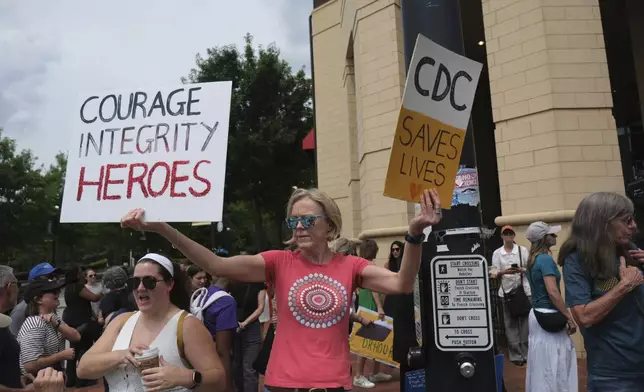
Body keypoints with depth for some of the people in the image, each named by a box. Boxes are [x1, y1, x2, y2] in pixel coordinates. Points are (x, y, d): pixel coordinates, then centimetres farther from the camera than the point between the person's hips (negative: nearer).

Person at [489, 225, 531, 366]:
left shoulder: (523, 250, 3)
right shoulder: (497, 253, 4)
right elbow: (494, 273, 1)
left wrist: (521, 270, -17)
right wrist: (504, 272, -18)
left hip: (524, 290, 0)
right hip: (507, 291, 1)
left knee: (525, 322, 1)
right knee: (510, 324, 4)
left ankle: (527, 354, 12)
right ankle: (516, 355, 11)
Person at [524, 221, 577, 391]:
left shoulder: (532, 259, 11)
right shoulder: (546, 259, -16)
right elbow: (552, 292, -23)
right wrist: (569, 317, -17)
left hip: (537, 314, 9)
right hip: (549, 317, -9)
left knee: (541, 366, 16)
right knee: (554, 368, 1)